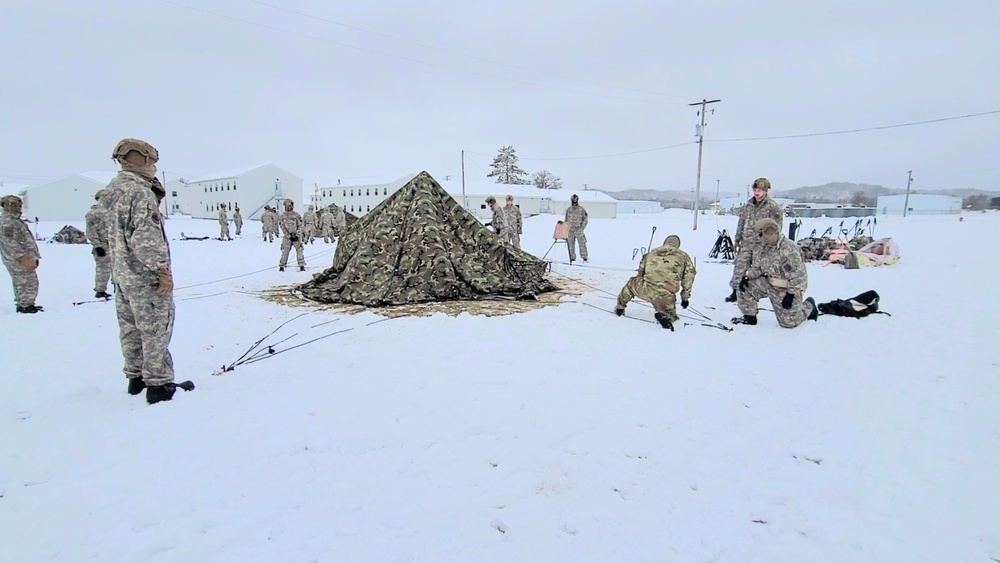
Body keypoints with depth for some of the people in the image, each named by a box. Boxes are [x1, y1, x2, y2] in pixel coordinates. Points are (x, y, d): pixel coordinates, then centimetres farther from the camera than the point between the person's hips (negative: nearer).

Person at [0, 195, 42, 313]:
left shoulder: (14, 220, 18)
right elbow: (10, 243, -22)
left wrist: (32, 257, 22)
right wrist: (24, 258, -26)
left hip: (23, 259, 11)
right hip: (19, 260, -11)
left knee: (21, 283, 16)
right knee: (28, 282, -9)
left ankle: (23, 305, 25)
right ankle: (26, 306, -4)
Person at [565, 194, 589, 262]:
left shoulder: (581, 209, 0)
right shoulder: (568, 209, 9)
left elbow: (585, 219, 2)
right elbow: (566, 220, 17)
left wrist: (582, 228, -8)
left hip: (578, 229, -3)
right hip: (570, 230, 3)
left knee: (582, 243, -9)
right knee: (571, 244, 4)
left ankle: (584, 258, -4)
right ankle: (572, 258, 12)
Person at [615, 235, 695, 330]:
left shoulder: (651, 253, 23)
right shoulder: (683, 257, 16)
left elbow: (641, 271, 29)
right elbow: (689, 276, 14)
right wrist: (685, 297, 25)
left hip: (645, 289, 2)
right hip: (666, 296, -2)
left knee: (631, 283, 36)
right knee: (671, 316, 26)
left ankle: (620, 307, 38)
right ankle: (665, 316, -7)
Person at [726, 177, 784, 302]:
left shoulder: (773, 207, -9)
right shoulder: (748, 205, 8)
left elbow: (775, 227, -9)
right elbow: (741, 222, 16)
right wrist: (737, 239, 16)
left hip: (762, 245, -4)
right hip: (746, 243, 5)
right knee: (739, 267, 3)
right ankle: (735, 291, 12)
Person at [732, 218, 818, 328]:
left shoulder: (789, 248, -23)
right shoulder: (762, 248, 1)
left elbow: (797, 274, -23)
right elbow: (757, 267, 10)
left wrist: (790, 294, -23)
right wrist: (746, 277, -10)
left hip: (787, 289, -7)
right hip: (769, 283, 7)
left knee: (788, 321, -6)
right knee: (744, 287, -7)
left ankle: (809, 306, 25)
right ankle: (749, 317, 7)